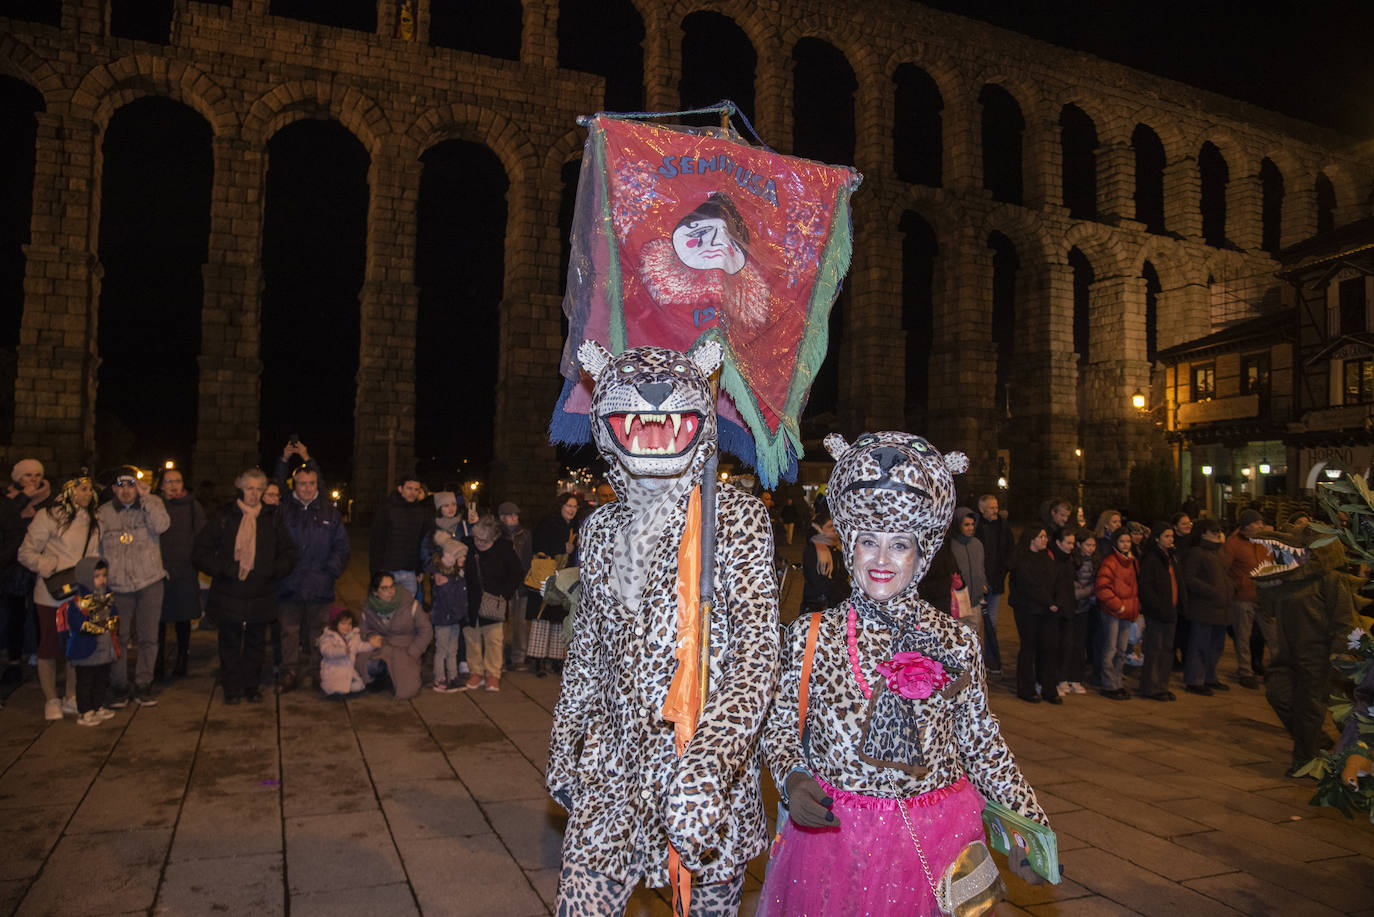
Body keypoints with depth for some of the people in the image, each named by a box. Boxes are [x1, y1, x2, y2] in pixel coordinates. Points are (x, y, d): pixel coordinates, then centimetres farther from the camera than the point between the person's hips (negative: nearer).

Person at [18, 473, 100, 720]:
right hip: (52, 595, -5)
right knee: (49, 648, 4)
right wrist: (49, 568, -21)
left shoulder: (91, 521, 12)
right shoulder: (49, 516, -6)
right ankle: (51, 701, 16)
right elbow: (26, 553, -6)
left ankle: (72, 699, 20)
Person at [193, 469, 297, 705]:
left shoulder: (273, 518, 4)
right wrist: (224, 570, -12)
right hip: (229, 595, -1)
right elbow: (200, 553, 0)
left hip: (261, 595, 1)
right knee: (230, 644, 8)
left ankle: (251, 686, 25)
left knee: (256, 643, 11)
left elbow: (289, 553, 10)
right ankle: (231, 688, 21)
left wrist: (273, 571, -6)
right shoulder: (224, 517, -1)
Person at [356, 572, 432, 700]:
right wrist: (370, 636, -7)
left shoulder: (409, 604, -9)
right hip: (381, 649, 3)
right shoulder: (368, 608, -1)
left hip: (406, 650, -2)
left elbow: (426, 630, -3)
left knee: (406, 691, -22)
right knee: (369, 667, -32)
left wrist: (411, 654, -7)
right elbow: (364, 628, 17)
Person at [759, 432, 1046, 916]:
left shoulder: (957, 643, -3)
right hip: (833, 833, -1)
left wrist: (1027, 827, 3)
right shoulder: (811, 636, -6)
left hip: (937, 836, 1)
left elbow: (981, 741, 6)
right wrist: (793, 779, -16)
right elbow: (781, 726, 2)